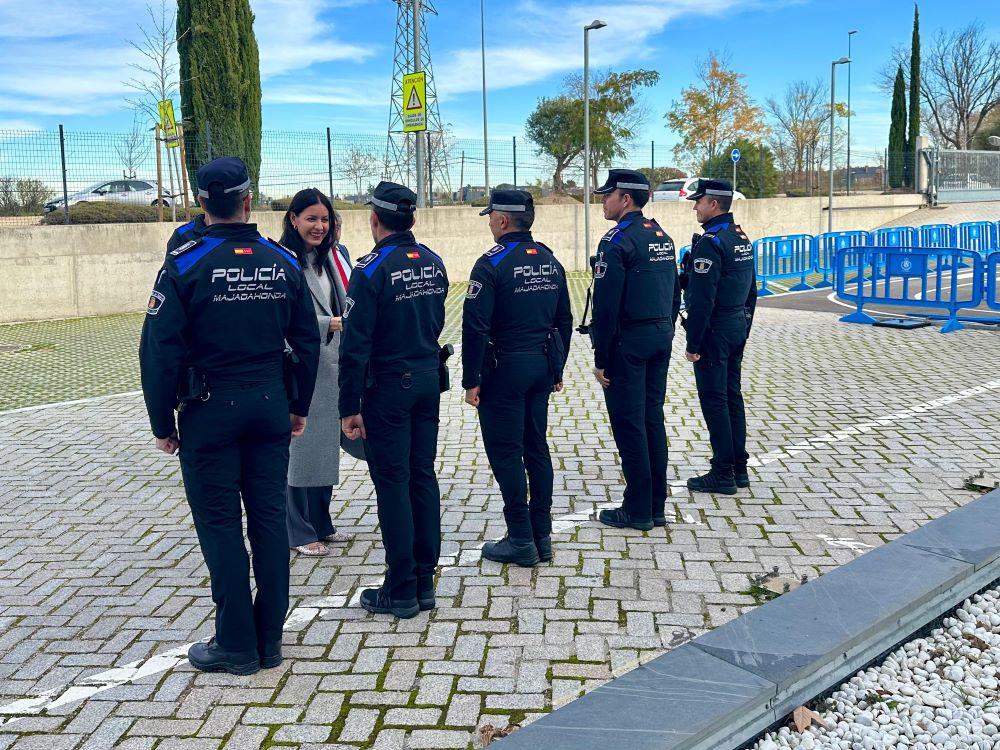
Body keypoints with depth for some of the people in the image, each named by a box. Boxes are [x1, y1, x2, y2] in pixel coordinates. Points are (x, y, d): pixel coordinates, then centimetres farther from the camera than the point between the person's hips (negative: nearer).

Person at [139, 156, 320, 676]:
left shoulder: (185, 265, -9)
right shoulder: (282, 262, 3)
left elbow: (161, 351, -12)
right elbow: (307, 342, 7)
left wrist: (163, 424, -2)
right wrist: (299, 407, 17)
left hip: (211, 412, -4)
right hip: (270, 408, 4)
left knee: (220, 525, 5)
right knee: (269, 520, 10)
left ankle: (237, 644, 13)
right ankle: (270, 640, 20)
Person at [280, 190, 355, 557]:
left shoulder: (333, 256, 11)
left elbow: (347, 304, 14)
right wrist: (327, 324, -26)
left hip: (331, 365, 8)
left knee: (327, 445, 15)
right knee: (299, 447, 0)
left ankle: (321, 525, 28)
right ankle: (300, 533, 13)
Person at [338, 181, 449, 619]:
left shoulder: (372, 270, -16)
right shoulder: (433, 263, 5)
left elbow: (355, 345, -17)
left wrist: (349, 407, -12)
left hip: (388, 387, -6)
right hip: (428, 381, 6)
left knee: (392, 484, 1)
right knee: (423, 477, 11)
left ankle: (401, 591, 8)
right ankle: (424, 583, 19)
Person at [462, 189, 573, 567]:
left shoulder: (492, 264, -14)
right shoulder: (550, 260, 8)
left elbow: (475, 327, -17)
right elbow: (564, 320, 13)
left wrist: (471, 380, -11)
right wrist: (557, 369, 20)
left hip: (503, 369, -7)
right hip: (541, 366, 7)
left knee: (505, 452, 1)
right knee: (536, 448, 13)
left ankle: (521, 541, 6)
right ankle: (542, 536, 19)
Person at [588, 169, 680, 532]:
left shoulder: (617, 242, -15)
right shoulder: (663, 237, 12)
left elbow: (606, 306, -17)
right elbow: (675, 296, 17)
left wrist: (601, 358, -13)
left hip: (628, 343, -8)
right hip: (660, 338, 8)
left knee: (628, 424, -1)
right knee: (653, 418, 13)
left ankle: (638, 510, 6)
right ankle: (657, 506, 19)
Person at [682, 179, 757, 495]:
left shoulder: (710, 243, -17)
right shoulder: (742, 238, 13)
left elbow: (702, 299, -21)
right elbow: (751, 292, 18)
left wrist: (693, 344, -17)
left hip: (714, 331, -9)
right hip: (738, 327, 9)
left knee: (714, 400, -3)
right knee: (732, 397, 14)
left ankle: (723, 474, 1)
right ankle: (739, 469, 20)